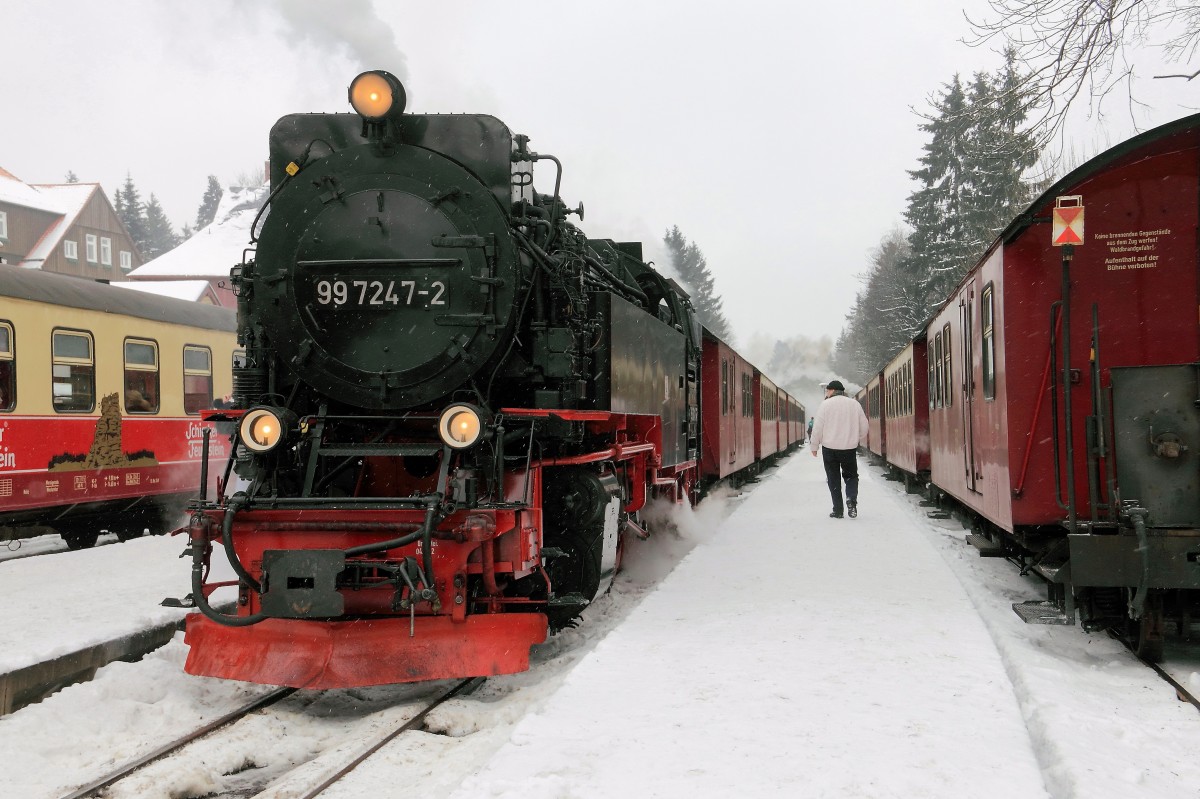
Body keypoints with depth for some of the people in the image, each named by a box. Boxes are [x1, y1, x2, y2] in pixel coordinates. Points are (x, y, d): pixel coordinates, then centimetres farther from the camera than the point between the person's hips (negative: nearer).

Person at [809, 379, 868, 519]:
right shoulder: (854, 404, 4)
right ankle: (851, 499, -10)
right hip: (850, 448, 2)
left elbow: (817, 427, -7)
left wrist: (814, 446, 3)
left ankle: (837, 510, 6)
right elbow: (864, 427, 10)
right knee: (851, 475, 16)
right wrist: (860, 440, 27)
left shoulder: (826, 404, -6)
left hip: (830, 448, -2)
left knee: (834, 479, 7)